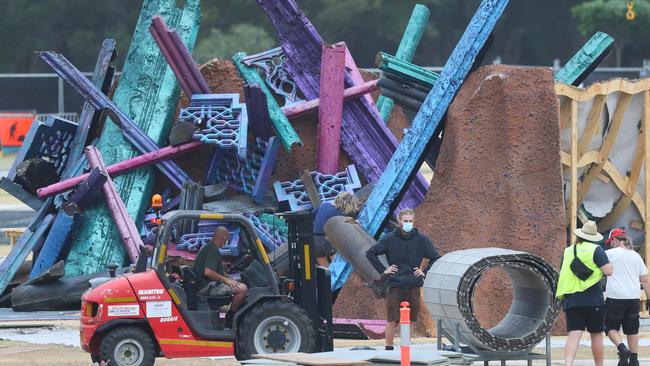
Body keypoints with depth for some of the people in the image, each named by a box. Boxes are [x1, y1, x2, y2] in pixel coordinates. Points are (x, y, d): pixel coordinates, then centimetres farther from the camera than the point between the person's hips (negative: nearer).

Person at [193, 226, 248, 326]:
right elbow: (208, 272, -25)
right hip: (207, 286, -11)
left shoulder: (207, 247, 20)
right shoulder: (212, 250, -14)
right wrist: (226, 280, -18)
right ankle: (230, 318, -10)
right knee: (242, 288, -23)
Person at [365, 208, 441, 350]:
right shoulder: (389, 239, 1)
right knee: (392, 320, -4)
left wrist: (425, 272, 3)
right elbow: (370, 253, 7)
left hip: (413, 286, 2)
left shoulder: (421, 240, 4)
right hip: (395, 285, -2)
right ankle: (388, 348, 4)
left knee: (411, 320, 4)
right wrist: (383, 270, 2)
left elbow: (436, 257, 13)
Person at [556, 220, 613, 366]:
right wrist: (606, 262, 10)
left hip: (570, 299, 3)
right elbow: (609, 271, -11)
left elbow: (563, 273, 25)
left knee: (574, 335, -7)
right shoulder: (596, 250, -4)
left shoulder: (568, 251, 13)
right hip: (592, 299, -3)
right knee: (596, 335, 9)